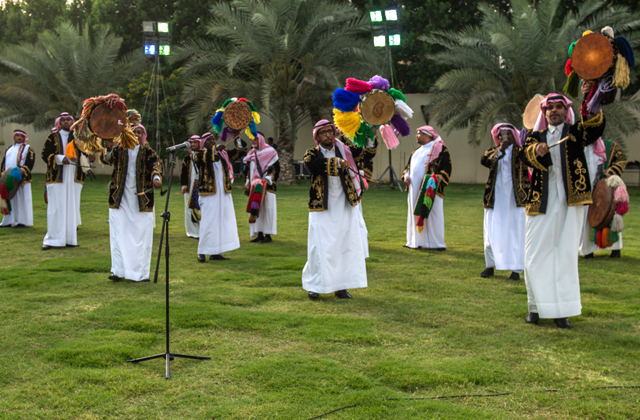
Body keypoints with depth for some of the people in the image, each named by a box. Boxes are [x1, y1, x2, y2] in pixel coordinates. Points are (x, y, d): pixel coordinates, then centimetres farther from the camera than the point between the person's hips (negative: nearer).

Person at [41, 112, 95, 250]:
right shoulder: (53, 137, 5)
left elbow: (83, 153, 11)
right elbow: (45, 154, -2)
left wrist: (89, 157, -12)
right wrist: (59, 158, -17)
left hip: (74, 178, 3)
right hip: (57, 178, -3)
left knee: (72, 208, 3)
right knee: (56, 208, -4)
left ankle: (70, 238, 9)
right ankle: (52, 239, 0)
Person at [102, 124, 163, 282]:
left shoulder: (147, 151, 2)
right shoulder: (120, 149, 5)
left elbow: (156, 163, -17)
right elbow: (107, 160, -11)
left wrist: (156, 177, -39)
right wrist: (108, 149, -34)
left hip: (141, 199, -1)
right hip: (120, 198, 1)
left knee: (141, 236, 1)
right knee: (119, 235, 1)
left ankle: (141, 272, 6)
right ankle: (118, 271, 5)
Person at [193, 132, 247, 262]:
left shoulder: (223, 154, 15)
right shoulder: (199, 154, 1)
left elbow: (240, 151, 14)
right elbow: (203, 157, -23)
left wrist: (237, 138, 1)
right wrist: (215, 149, -28)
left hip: (224, 193, 5)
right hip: (209, 194, -5)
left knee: (224, 221, 4)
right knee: (208, 221, -7)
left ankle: (217, 252, 10)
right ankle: (202, 252, 0)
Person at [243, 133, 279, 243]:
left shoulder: (270, 152, -3)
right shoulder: (251, 154, 15)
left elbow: (276, 168, -7)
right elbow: (248, 170, 22)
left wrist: (268, 178, -19)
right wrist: (247, 181, 8)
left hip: (266, 186, -6)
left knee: (267, 208, -5)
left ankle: (268, 235, -1)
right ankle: (259, 233, 11)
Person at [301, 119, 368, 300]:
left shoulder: (343, 150, 10)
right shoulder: (312, 154, 1)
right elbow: (314, 165, -22)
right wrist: (337, 162, -29)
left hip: (345, 207, 3)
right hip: (322, 208, -3)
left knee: (347, 246, 4)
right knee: (320, 247, -3)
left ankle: (341, 286, 12)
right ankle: (315, 286, 9)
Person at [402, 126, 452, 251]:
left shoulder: (440, 149, 0)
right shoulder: (417, 150, 22)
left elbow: (446, 166, -6)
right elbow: (409, 165, 26)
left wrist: (439, 177, -22)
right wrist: (406, 175, 7)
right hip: (415, 188, 7)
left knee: (433, 214, -5)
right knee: (416, 213, 6)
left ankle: (437, 242, 2)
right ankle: (417, 241, 11)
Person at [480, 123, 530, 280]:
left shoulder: (519, 151, 4)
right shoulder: (493, 151, 10)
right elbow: (484, 161, -11)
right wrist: (499, 151, -23)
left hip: (515, 199, -2)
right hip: (495, 198, 2)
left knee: (515, 233, -2)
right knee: (492, 233, 7)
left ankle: (516, 269, 3)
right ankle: (490, 265, 20)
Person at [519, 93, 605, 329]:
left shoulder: (575, 132, 11)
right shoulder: (537, 136, 15)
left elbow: (596, 123, -9)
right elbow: (526, 153, -6)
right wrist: (536, 151, -29)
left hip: (570, 201, -1)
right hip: (541, 201, 1)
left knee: (566, 255, 0)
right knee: (535, 256, 1)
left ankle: (562, 310, 5)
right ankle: (536, 307, 14)